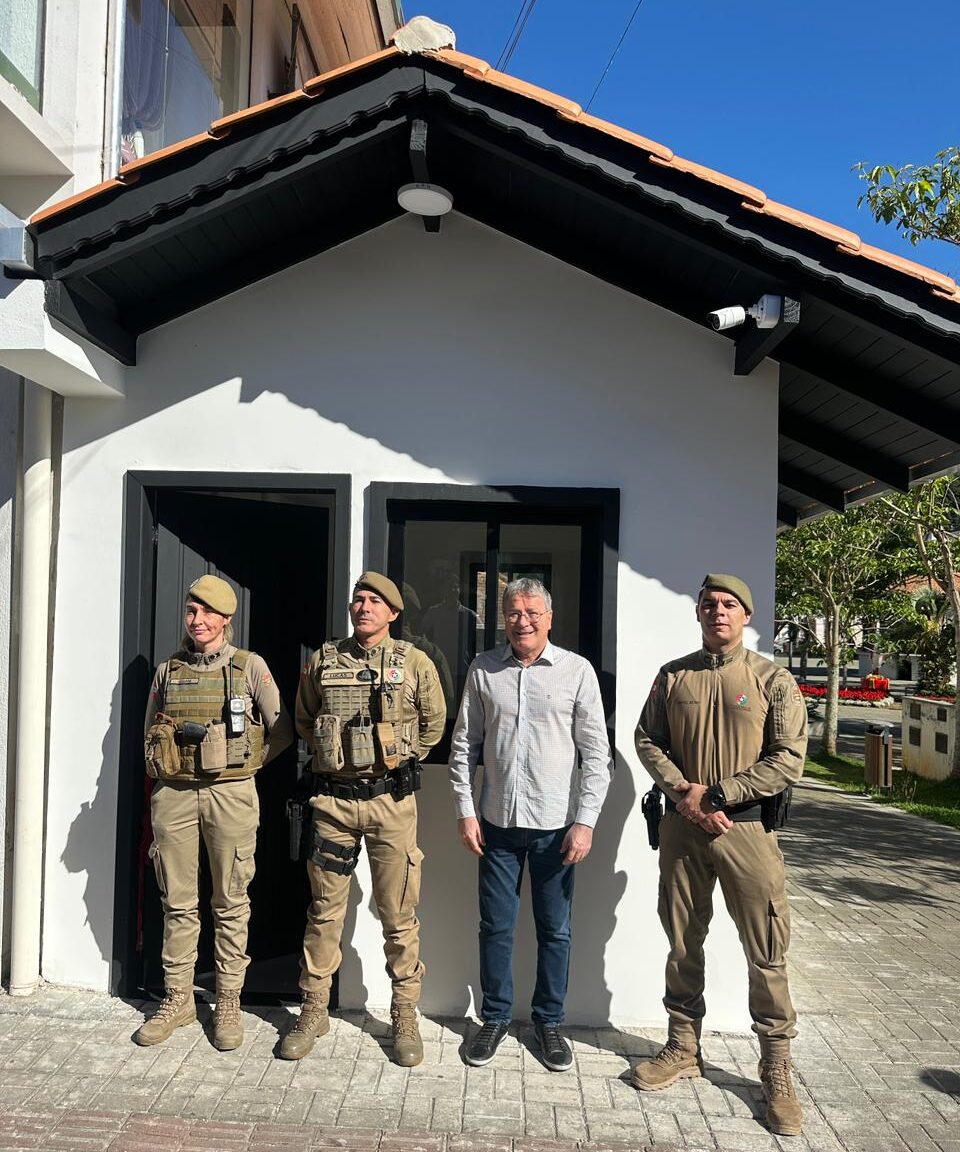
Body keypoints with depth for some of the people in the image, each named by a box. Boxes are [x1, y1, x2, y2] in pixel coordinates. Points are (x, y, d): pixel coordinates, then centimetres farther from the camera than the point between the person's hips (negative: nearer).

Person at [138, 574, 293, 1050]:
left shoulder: (250, 667, 0)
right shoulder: (167, 671, 9)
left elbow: (282, 731, 2)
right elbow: (149, 736, 19)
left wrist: (244, 763, 1)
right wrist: (165, 769, 7)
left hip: (231, 795, -3)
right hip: (173, 793, 3)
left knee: (230, 903, 6)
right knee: (177, 902, 10)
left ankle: (228, 1002, 18)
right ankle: (178, 998, 24)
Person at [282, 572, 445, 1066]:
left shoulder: (415, 663, -1)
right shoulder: (323, 660, 5)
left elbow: (433, 723, 12)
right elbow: (303, 719, 20)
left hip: (391, 800, -2)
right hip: (333, 798, 2)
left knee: (398, 914, 5)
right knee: (324, 910, 11)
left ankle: (405, 1016, 20)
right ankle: (314, 1011, 25)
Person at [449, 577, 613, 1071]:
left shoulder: (577, 670, -4)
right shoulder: (483, 670, 2)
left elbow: (596, 753, -3)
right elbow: (464, 746, 7)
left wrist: (585, 821, -7)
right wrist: (465, 812, 2)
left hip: (556, 824, -1)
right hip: (498, 823, 2)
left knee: (555, 930, 11)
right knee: (495, 927, 11)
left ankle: (549, 1021, 29)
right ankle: (495, 1017, 29)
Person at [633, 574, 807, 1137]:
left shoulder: (774, 680, -3)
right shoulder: (673, 676, 6)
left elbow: (789, 759, -9)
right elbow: (648, 739, 6)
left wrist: (715, 794, -14)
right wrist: (683, 793, -10)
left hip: (748, 827, -3)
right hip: (682, 824, 3)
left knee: (767, 953, 3)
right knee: (683, 943, 14)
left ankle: (777, 1072, 19)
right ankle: (683, 1049, 30)